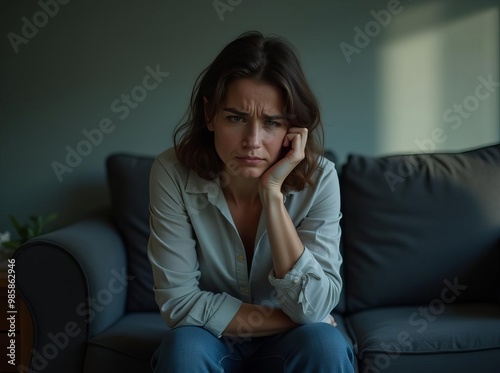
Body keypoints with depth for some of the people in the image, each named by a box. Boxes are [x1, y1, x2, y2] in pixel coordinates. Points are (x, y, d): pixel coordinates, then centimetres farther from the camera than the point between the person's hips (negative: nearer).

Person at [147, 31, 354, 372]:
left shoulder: (318, 178, -18)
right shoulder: (173, 173, -19)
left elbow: (314, 308, -24)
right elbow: (179, 300, -18)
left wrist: (272, 194, -32)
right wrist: (288, 319, -20)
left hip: (290, 344, 1)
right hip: (211, 342, 0)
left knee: (324, 343, -30)